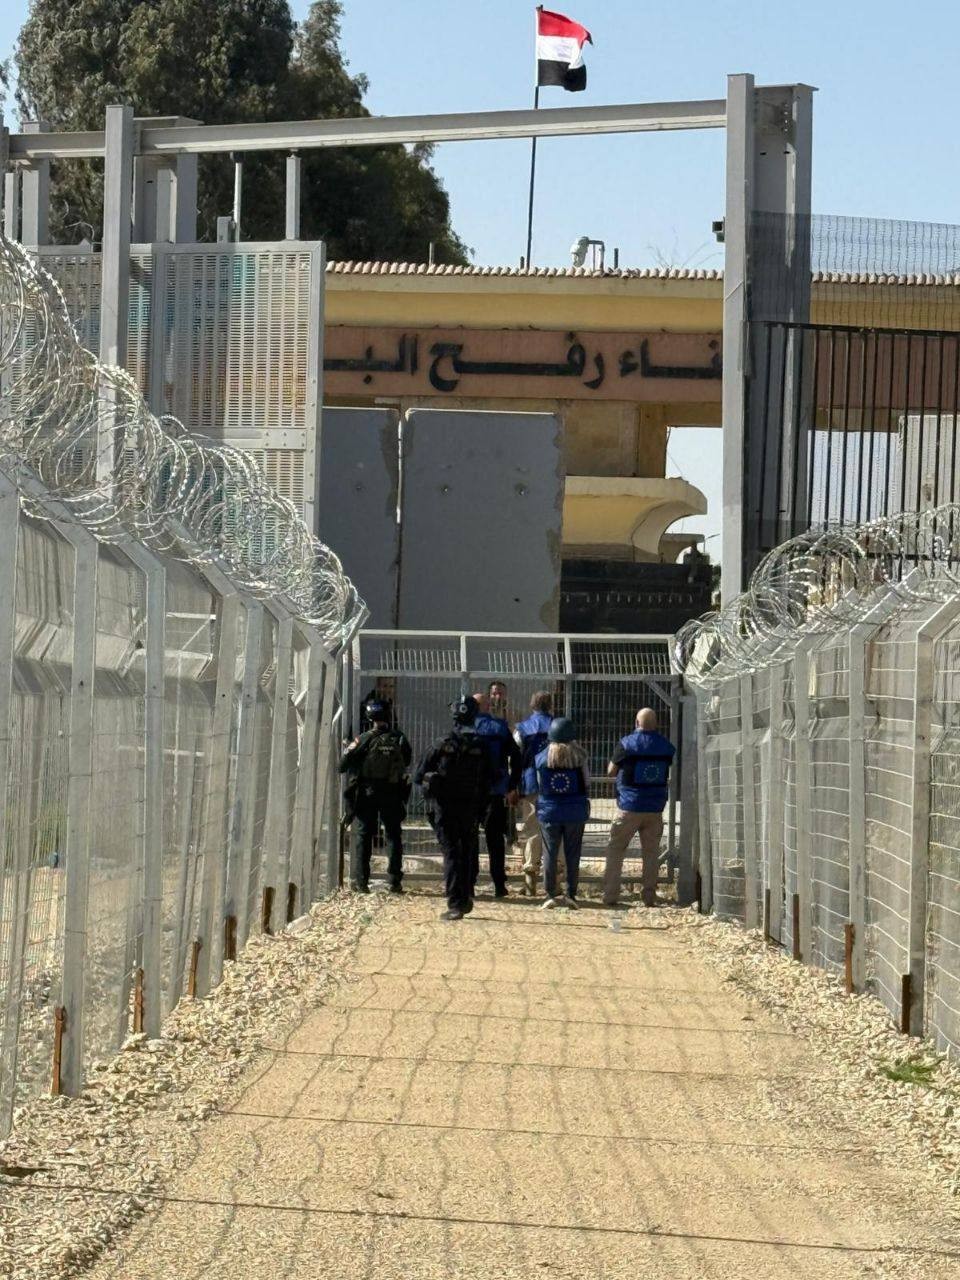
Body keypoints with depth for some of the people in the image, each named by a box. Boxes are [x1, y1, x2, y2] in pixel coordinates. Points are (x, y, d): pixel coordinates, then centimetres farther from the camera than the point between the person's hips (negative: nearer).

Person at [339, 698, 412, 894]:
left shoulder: (363, 740, -7)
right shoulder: (398, 739, -3)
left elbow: (343, 766, -5)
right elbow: (407, 761, 10)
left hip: (366, 794, -1)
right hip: (392, 794, 1)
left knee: (364, 836, 7)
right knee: (394, 836, 9)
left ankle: (361, 880, 4)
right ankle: (395, 881, 4)